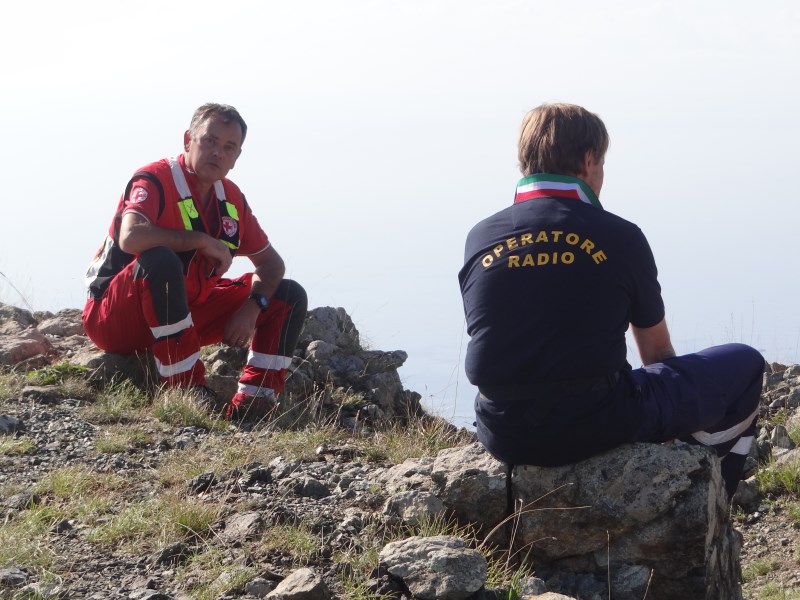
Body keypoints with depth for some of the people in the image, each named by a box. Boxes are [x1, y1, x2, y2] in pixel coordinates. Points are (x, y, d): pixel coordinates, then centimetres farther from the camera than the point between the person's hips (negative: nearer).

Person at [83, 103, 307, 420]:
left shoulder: (231, 199, 6)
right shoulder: (155, 180, -16)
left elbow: (270, 262, 12)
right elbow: (131, 237, -36)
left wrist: (252, 307, -9)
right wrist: (203, 241, -25)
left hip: (185, 315, 8)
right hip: (115, 319, -8)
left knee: (290, 295, 3)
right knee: (161, 260, -40)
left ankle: (252, 401, -11)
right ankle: (186, 391, -33)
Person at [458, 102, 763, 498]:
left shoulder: (479, 238, 4)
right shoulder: (619, 237, -4)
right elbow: (657, 352, 12)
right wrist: (670, 421, 32)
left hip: (502, 435, 5)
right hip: (596, 427, -4)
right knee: (745, 364, 14)